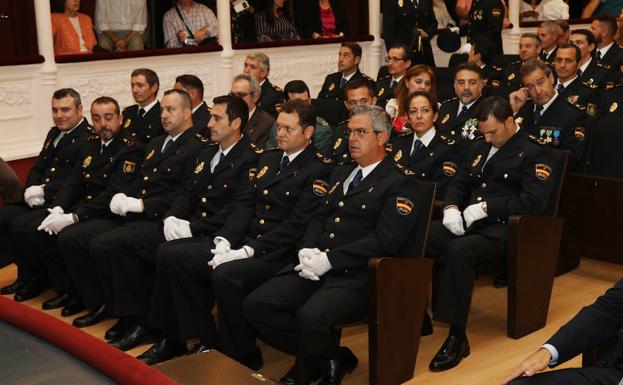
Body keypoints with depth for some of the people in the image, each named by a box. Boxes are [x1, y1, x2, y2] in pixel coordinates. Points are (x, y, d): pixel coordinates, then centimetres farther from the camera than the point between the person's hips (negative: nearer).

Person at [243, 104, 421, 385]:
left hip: (355, 276, -7)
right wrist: (307, 250, -2)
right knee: (255, 305, -11)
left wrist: (329, 259, -17)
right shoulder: (340, 173, 24)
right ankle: (327, 354, 3)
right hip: (314, 268, 8)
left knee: (310, 316, -34)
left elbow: (386, 239, -13)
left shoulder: (400, 182, -1)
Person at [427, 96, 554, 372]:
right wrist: (451, 207, 0)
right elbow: (459, 183, 24)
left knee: (459, 250, -38)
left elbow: (533, 202, -12)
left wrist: (485, 207, -16)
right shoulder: (480, 148, 23)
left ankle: (457, 336, -30)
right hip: (466, 223, 7)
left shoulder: (534, 153, 0)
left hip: (503, 230, -7)